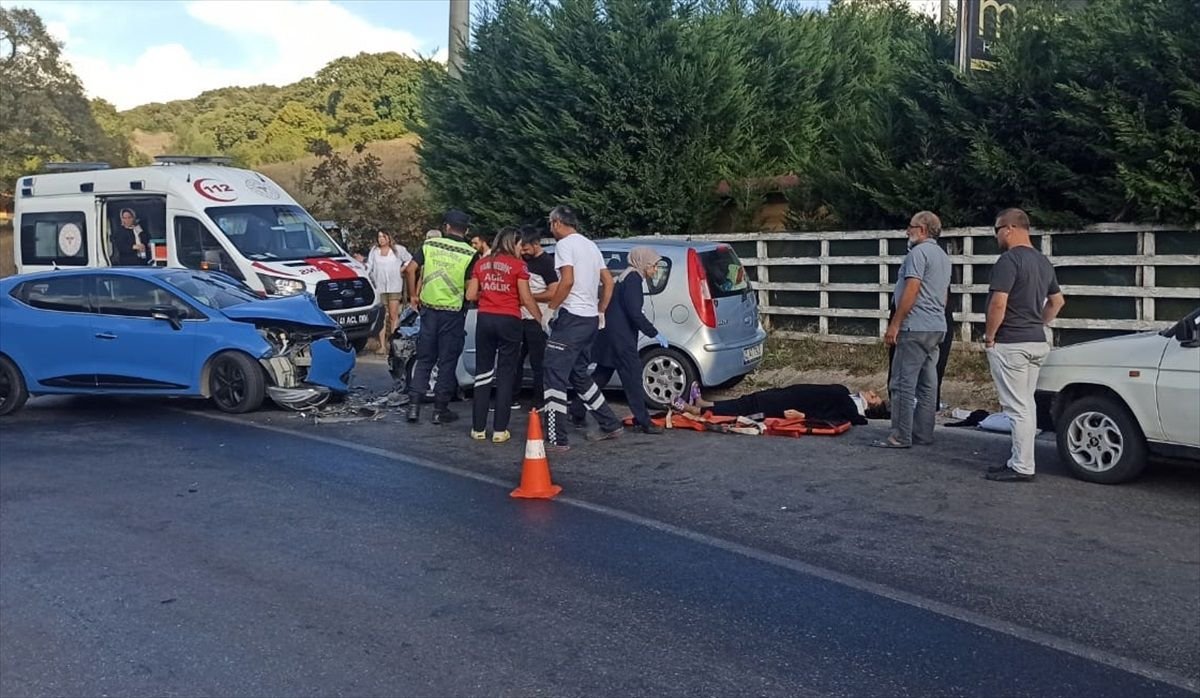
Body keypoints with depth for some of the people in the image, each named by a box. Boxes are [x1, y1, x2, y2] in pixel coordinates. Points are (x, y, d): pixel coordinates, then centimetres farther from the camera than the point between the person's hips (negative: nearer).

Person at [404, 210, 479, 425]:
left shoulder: (430, 244, 1)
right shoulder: (470, 254, -7)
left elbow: (411, 269, -2)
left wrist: (413, 296, 9)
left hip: (429, 308, 3)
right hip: (453, 311, -3)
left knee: (424, 359, 12)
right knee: (447, 362, 6)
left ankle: (414, 405, 7)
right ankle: (440, 409, 9)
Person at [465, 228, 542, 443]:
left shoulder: (481, 263, 8)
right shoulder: (517, 265, -3)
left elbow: (471, 295, 7)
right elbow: (526, 299, -5)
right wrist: (541, 319, 6)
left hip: (484, 319, 4)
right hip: (509, 321, -3)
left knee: (483, 372, 11)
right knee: (505, 374, 4)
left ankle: (478, 428, 11)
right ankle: (500, 430, 2)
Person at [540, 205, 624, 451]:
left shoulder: (565, 244, -8)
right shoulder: (591, 246, 19)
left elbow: (567, 281, -21)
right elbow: (608, 282, 19)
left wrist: (549, 310, -13)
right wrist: (600, 312, 21)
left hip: (571, 318, -9)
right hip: (590, 320, 9)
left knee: (555, 377, -8)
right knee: (579, 375, 21)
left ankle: (556, 439, -11)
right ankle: (610, 425, 24)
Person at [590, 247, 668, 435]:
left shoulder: (627, 276, 18)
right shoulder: (633, 278, -13)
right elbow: (634, 313, -21)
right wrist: (654, 333, -16)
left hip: (612, 333, 10)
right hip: (620, 336, -10)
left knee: (602, 375, 15)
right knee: (632, 376, -6)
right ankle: (643, 421, -3)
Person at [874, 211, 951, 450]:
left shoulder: (918, 252, -11)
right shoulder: (943, 256, 19)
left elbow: (912, 290, -18)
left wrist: (895, 324, -16)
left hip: (915, 328, -10)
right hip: (936, 327, 10)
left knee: (903, 384, -8)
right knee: (927, 385, 10)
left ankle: (901, 436, -8)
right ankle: (923, 434, 13)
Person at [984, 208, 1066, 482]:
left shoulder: (1009, 260, -15)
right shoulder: (1043, 261, 14)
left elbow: (998, 303, -23)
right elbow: (1057, 300, 22)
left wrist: (989, 336, -12)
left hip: (1009, 344, -9)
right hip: (1037, 341, 9)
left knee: (1017, 407, -5)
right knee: (1027, 404, 14)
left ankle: (1022, 467, -2)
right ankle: (1021, 460, 21)